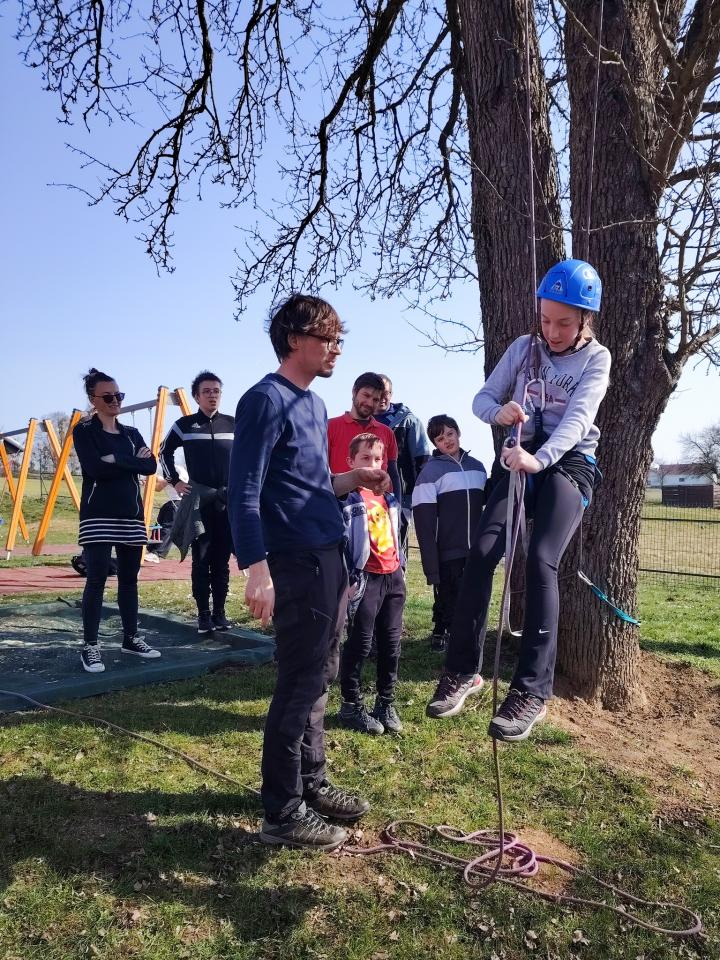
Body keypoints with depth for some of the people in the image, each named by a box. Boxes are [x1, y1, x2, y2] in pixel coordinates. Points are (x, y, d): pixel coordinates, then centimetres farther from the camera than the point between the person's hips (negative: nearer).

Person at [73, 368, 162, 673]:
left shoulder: (131, 433, 14)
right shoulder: (84, 431, 0)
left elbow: (151, 466, -1)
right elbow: (96, 468, -16)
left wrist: (117, 460, -11)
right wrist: (133, 461, -9)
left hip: (131, 515, 5)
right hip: (98, 516, -5)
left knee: (129, 578, 9)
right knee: (96, 579, -7)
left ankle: (131, 639, 19)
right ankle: (90, 646, 1)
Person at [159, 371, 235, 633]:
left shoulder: (233, 424, 7)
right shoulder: (184, 425, 3)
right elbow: (164, 452, 15)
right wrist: (174, 480, 6)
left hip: (229, 501, 2)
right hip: (198, 501, -1)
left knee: (221, 560, 5)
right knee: (201, 560, -1)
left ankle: (219, 612, 13)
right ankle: (203, 614, 7)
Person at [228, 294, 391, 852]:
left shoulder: (315, 404, 16)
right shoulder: (267, 399, -11)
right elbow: (244, 492, -17)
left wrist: (350, 480, 8)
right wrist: (257, 568, -24)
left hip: (329, 558, 9)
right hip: (296, 562, -9)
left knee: (320, 679, 17)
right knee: (300, 685, -1)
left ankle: (312, 784, 32)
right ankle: (284, 813, 14)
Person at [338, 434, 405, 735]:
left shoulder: (388, 498, 14)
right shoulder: (349, 499, -9)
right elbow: (341, 540, -13)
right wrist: (348, 579, -16)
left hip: (393, 577, 7)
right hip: (367, 578, -7)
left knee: (391, 642, 11)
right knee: (359, 644, 1)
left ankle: (386, 702, 24)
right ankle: (350, 705, 14)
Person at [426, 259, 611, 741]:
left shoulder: (596, 358, -2)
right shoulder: (523, 348, 8)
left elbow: (578, 419, -17)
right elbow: (483, 398, 6)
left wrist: (540, 459, -36)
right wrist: (499, 411, -20)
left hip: (569, 462, -3)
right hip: (520, 457, 3)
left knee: (541, 561, -22)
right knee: (482, 553, -15)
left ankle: (532, 691, -16)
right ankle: (463, 670, -3)